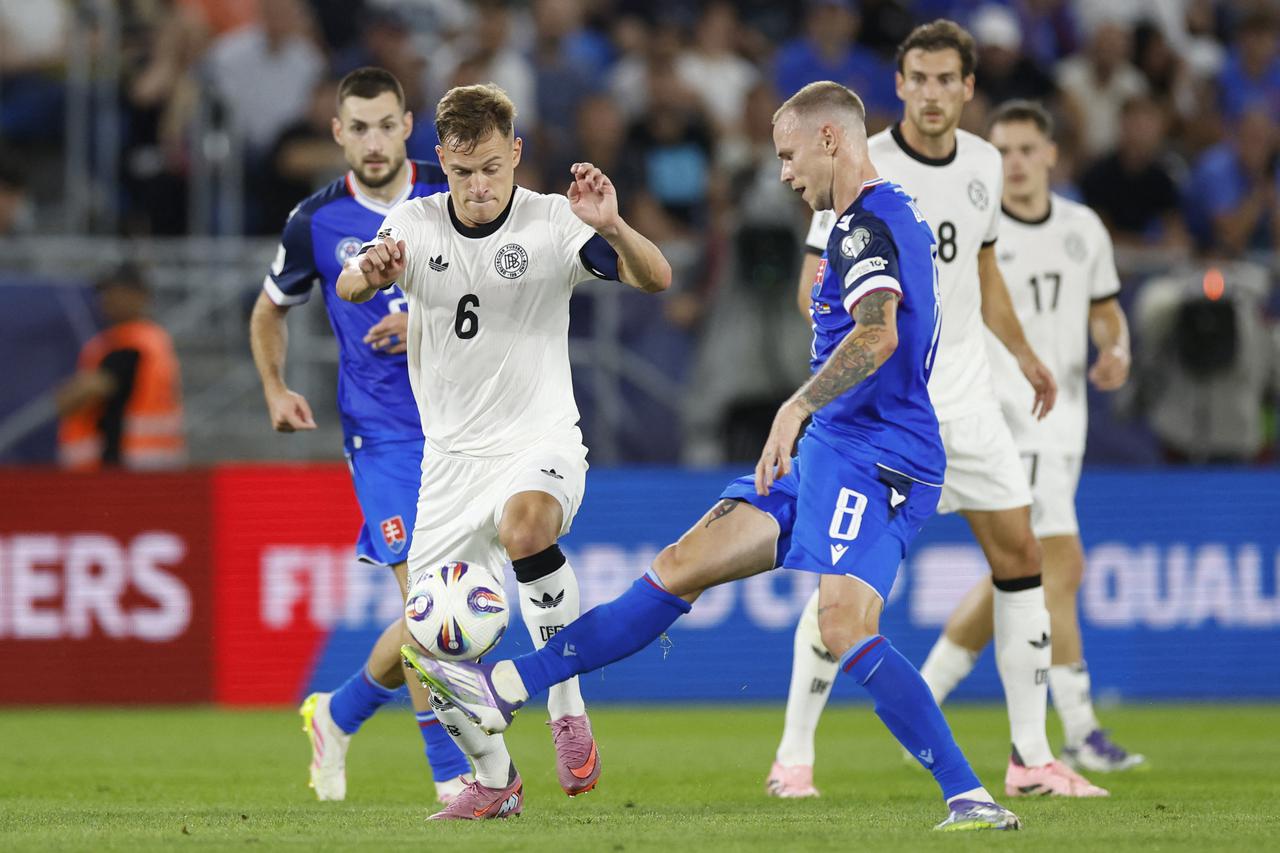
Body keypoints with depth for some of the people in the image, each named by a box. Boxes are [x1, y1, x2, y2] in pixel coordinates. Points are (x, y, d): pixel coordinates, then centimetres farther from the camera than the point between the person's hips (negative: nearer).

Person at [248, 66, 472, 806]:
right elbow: (271, 311, 16)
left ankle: (337, 716, 28)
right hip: (383, 433, -2)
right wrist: (277, 389, 2)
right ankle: (454, 775, -6)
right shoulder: (317, 220, -1)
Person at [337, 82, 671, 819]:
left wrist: (612, 227, -40)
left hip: (540, 442, -4)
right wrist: (372, 273, -40)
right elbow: (347, 289, -16)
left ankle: (569, 713, -26)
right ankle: (495, 780, 24)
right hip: (452, 457, 4)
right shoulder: (416, 224, 0)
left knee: (525, 522, -39)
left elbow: (656, 279, -19)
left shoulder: (553, 223, -9)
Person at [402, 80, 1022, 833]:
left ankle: (970, 798, -22)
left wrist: (798, 406, -35)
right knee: (682, 567, 7)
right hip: (831, 455, 10)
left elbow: (878, 334, -30)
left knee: (844, 629, -25)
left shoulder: (864, 226, -13)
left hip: (870, 460, -10)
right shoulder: (898, 219, 19)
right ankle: (508, 688, 8)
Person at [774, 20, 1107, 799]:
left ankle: (1031, 758, 8)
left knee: (1020, 553, 1)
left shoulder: (984, 164, 7)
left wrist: (1023, 353, 25)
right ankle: (794, 757, 3)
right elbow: (816, 279, -14)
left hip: (966, 398, 6)